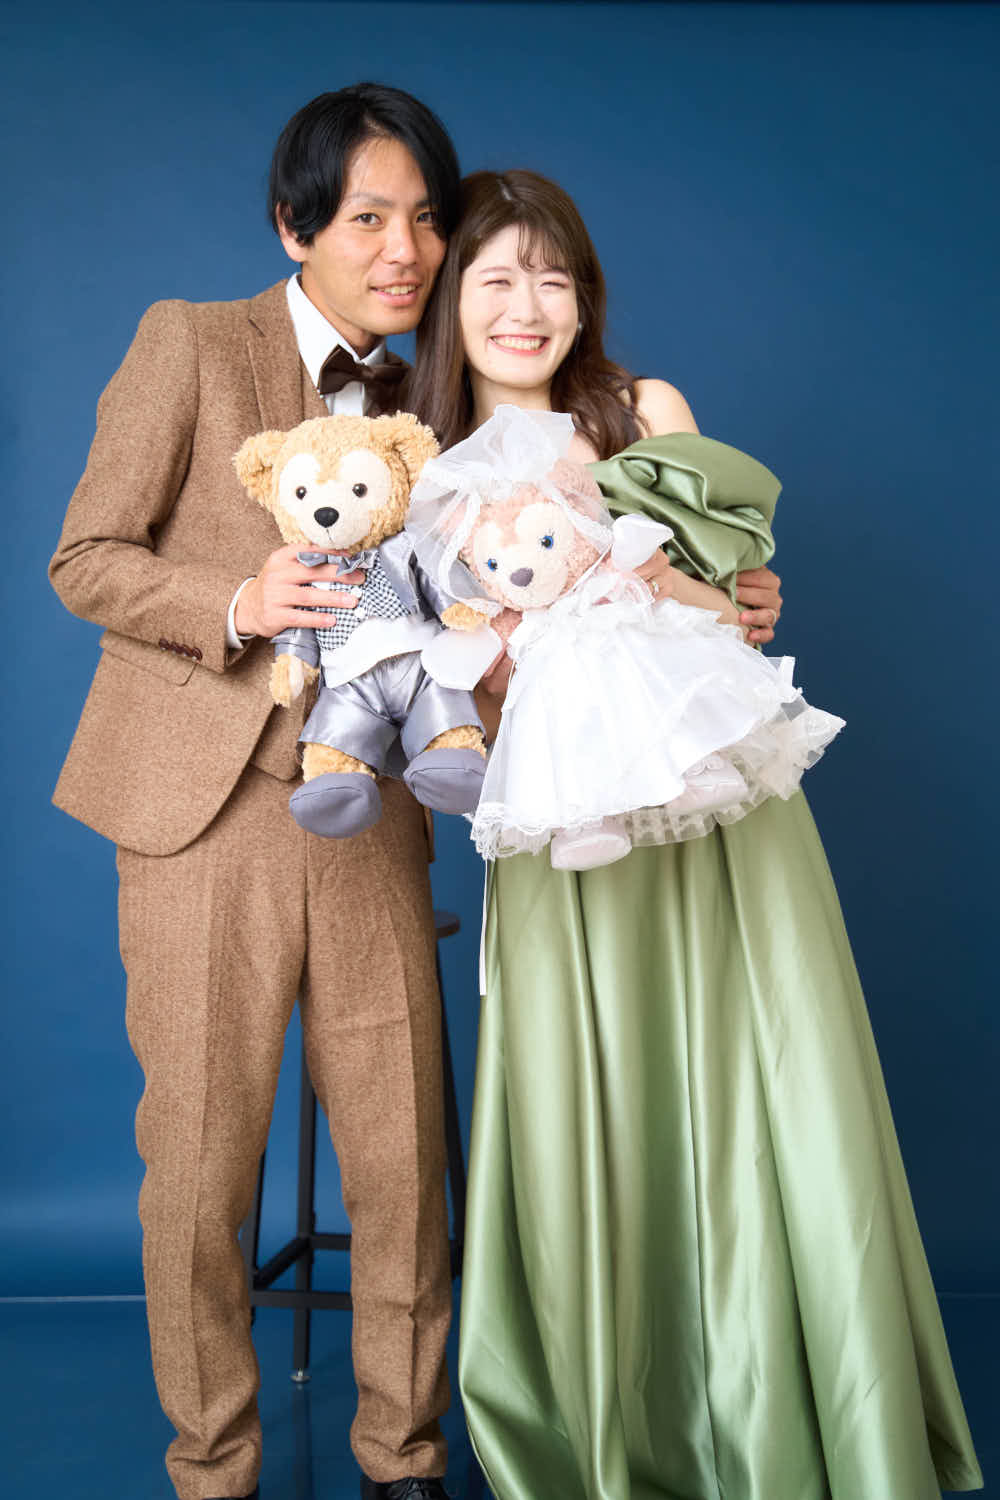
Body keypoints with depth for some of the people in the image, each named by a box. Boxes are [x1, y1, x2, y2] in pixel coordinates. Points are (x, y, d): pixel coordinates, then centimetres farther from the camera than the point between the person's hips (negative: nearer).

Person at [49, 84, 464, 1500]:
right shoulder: (189, 344, 1)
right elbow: (85, 558, -1)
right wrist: (238, 604, -19)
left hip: (367, 820, 4)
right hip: (208, 812, -3)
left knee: (405, 1157, 6)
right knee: (201, 1163, 3)